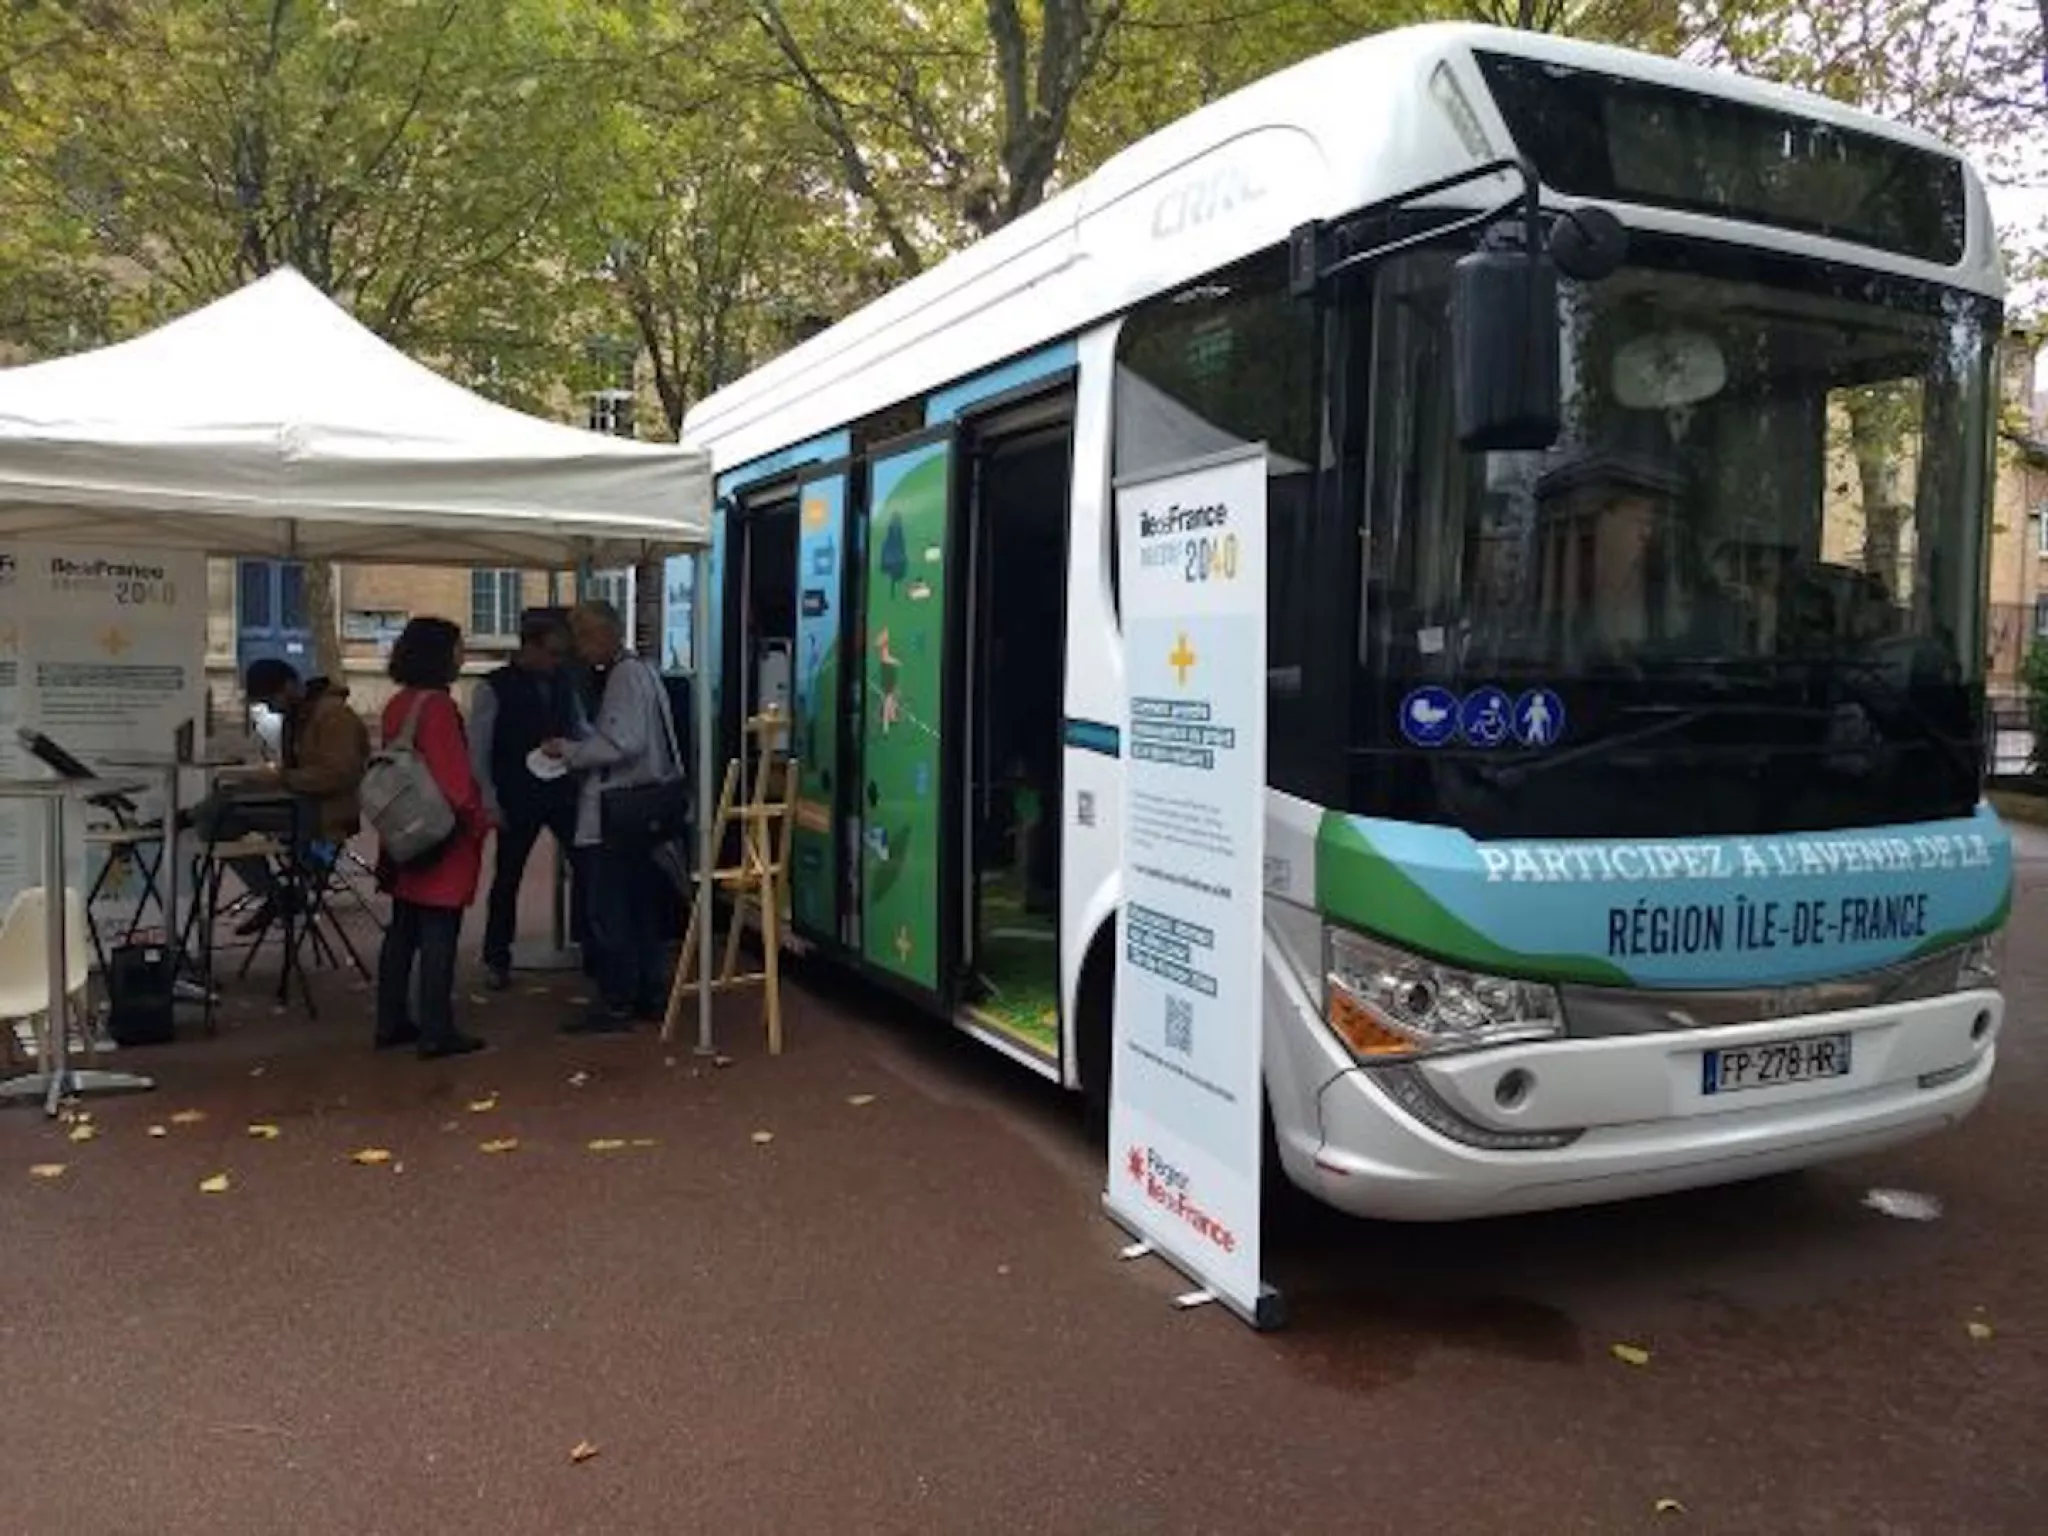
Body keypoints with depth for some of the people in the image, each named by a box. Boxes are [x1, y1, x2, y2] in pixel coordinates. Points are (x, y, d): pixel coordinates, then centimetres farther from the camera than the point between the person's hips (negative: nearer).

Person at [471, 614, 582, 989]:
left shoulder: (564, 684, 7)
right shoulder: (495, 688, -6)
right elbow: (477, 751, -6)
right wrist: (490, 802, -11)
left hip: (562, 793, 4)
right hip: (517, 800, -4)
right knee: (508, 877, 6)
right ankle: (496, 959, 21)